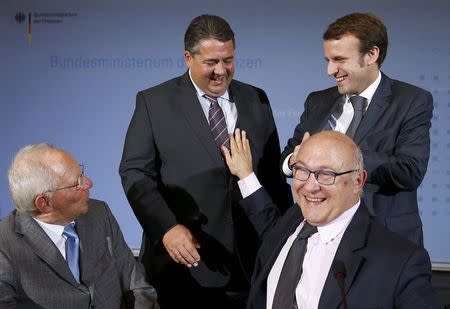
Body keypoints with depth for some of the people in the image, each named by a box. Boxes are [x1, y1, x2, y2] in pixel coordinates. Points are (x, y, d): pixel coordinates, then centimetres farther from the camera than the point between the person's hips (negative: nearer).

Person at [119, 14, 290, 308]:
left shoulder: (256, 100, 9)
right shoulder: (154, 102, -1)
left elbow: (272, 172, 12)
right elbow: (135, 172, -5)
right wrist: (166, 227, -17)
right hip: (184, 260, -3)